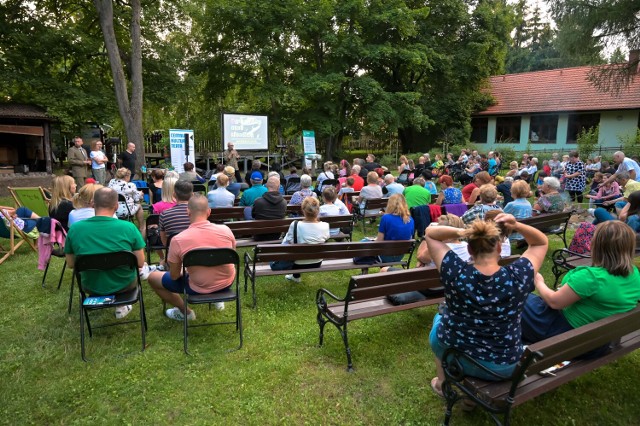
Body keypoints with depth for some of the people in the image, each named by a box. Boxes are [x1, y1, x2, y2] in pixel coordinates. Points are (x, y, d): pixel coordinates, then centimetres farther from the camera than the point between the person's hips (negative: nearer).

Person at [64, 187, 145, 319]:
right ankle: (121, 306, 32)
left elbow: (71, 264, -2)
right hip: (123, 285, -3)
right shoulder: (129, 227, -20)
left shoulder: (75, 228, -13)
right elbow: (140, 263, -14)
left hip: (91, 287, 3)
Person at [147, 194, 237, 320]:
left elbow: (174, 276, -10)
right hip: (227, 283, 4)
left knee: (152, 278, 17)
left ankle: (185, 312, 23)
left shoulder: (178, 240, -22)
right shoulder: (225, 230, -14)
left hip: (199, 289, -3)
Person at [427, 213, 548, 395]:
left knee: (439, 318, 33)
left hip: (453, 355, 0)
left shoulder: (455, 272, -26)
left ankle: (442, 383, 45)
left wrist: (462, 231, -24)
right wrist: (517, 226, -19)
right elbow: (541, 242, -3)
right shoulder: (518, 276, -23)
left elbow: (430, 232, -11)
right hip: (503, 368, 1)